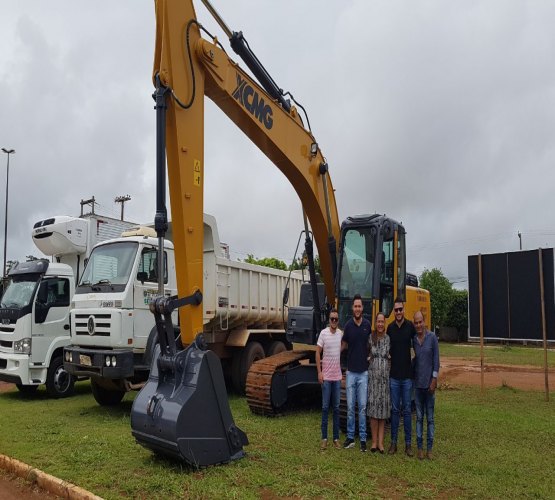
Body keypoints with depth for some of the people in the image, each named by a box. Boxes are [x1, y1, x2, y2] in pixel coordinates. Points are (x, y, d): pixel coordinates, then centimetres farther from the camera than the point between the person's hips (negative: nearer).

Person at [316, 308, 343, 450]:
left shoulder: (341, 334, 4)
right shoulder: (323, 333, -8)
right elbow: (317, 353, -5)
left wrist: (342, 371, 11)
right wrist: (319, 372, -9)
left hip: (337, 376, 4)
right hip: (326, 376, -3)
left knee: (336, 408, 9)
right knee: (325, 407, 2)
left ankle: (336, 438, 17)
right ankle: (324, 438, 10)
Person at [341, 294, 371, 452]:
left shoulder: (367, 325, -4)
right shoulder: (348, 325, -4)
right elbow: (344, 345, 6)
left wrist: (370, 356, 3)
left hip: (363, 372, 0)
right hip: (351, 371, 1)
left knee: (362, 407, 4)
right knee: (350, 407, 6)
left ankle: (363, 439, 14)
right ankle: (350, 437, 17)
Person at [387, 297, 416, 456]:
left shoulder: (410, 326, -6)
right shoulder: (390, 328, 3)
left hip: (407, 375, -2)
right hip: (394, 375, 2)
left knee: (407, 410, 6)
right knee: (395, 409, 8)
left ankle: (408, 443, 15)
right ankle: (393, 442, 16)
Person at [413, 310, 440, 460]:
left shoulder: (432, 338, -6)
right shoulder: (413, 340, 4)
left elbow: (436, 360, -6)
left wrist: (434, 379, -10)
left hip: (429, 383, -3)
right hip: (418, 383, 3)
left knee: (430, 418, 5)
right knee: (419, 417, 8)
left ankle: (429, 448, 13)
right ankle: (420, 447, 15)